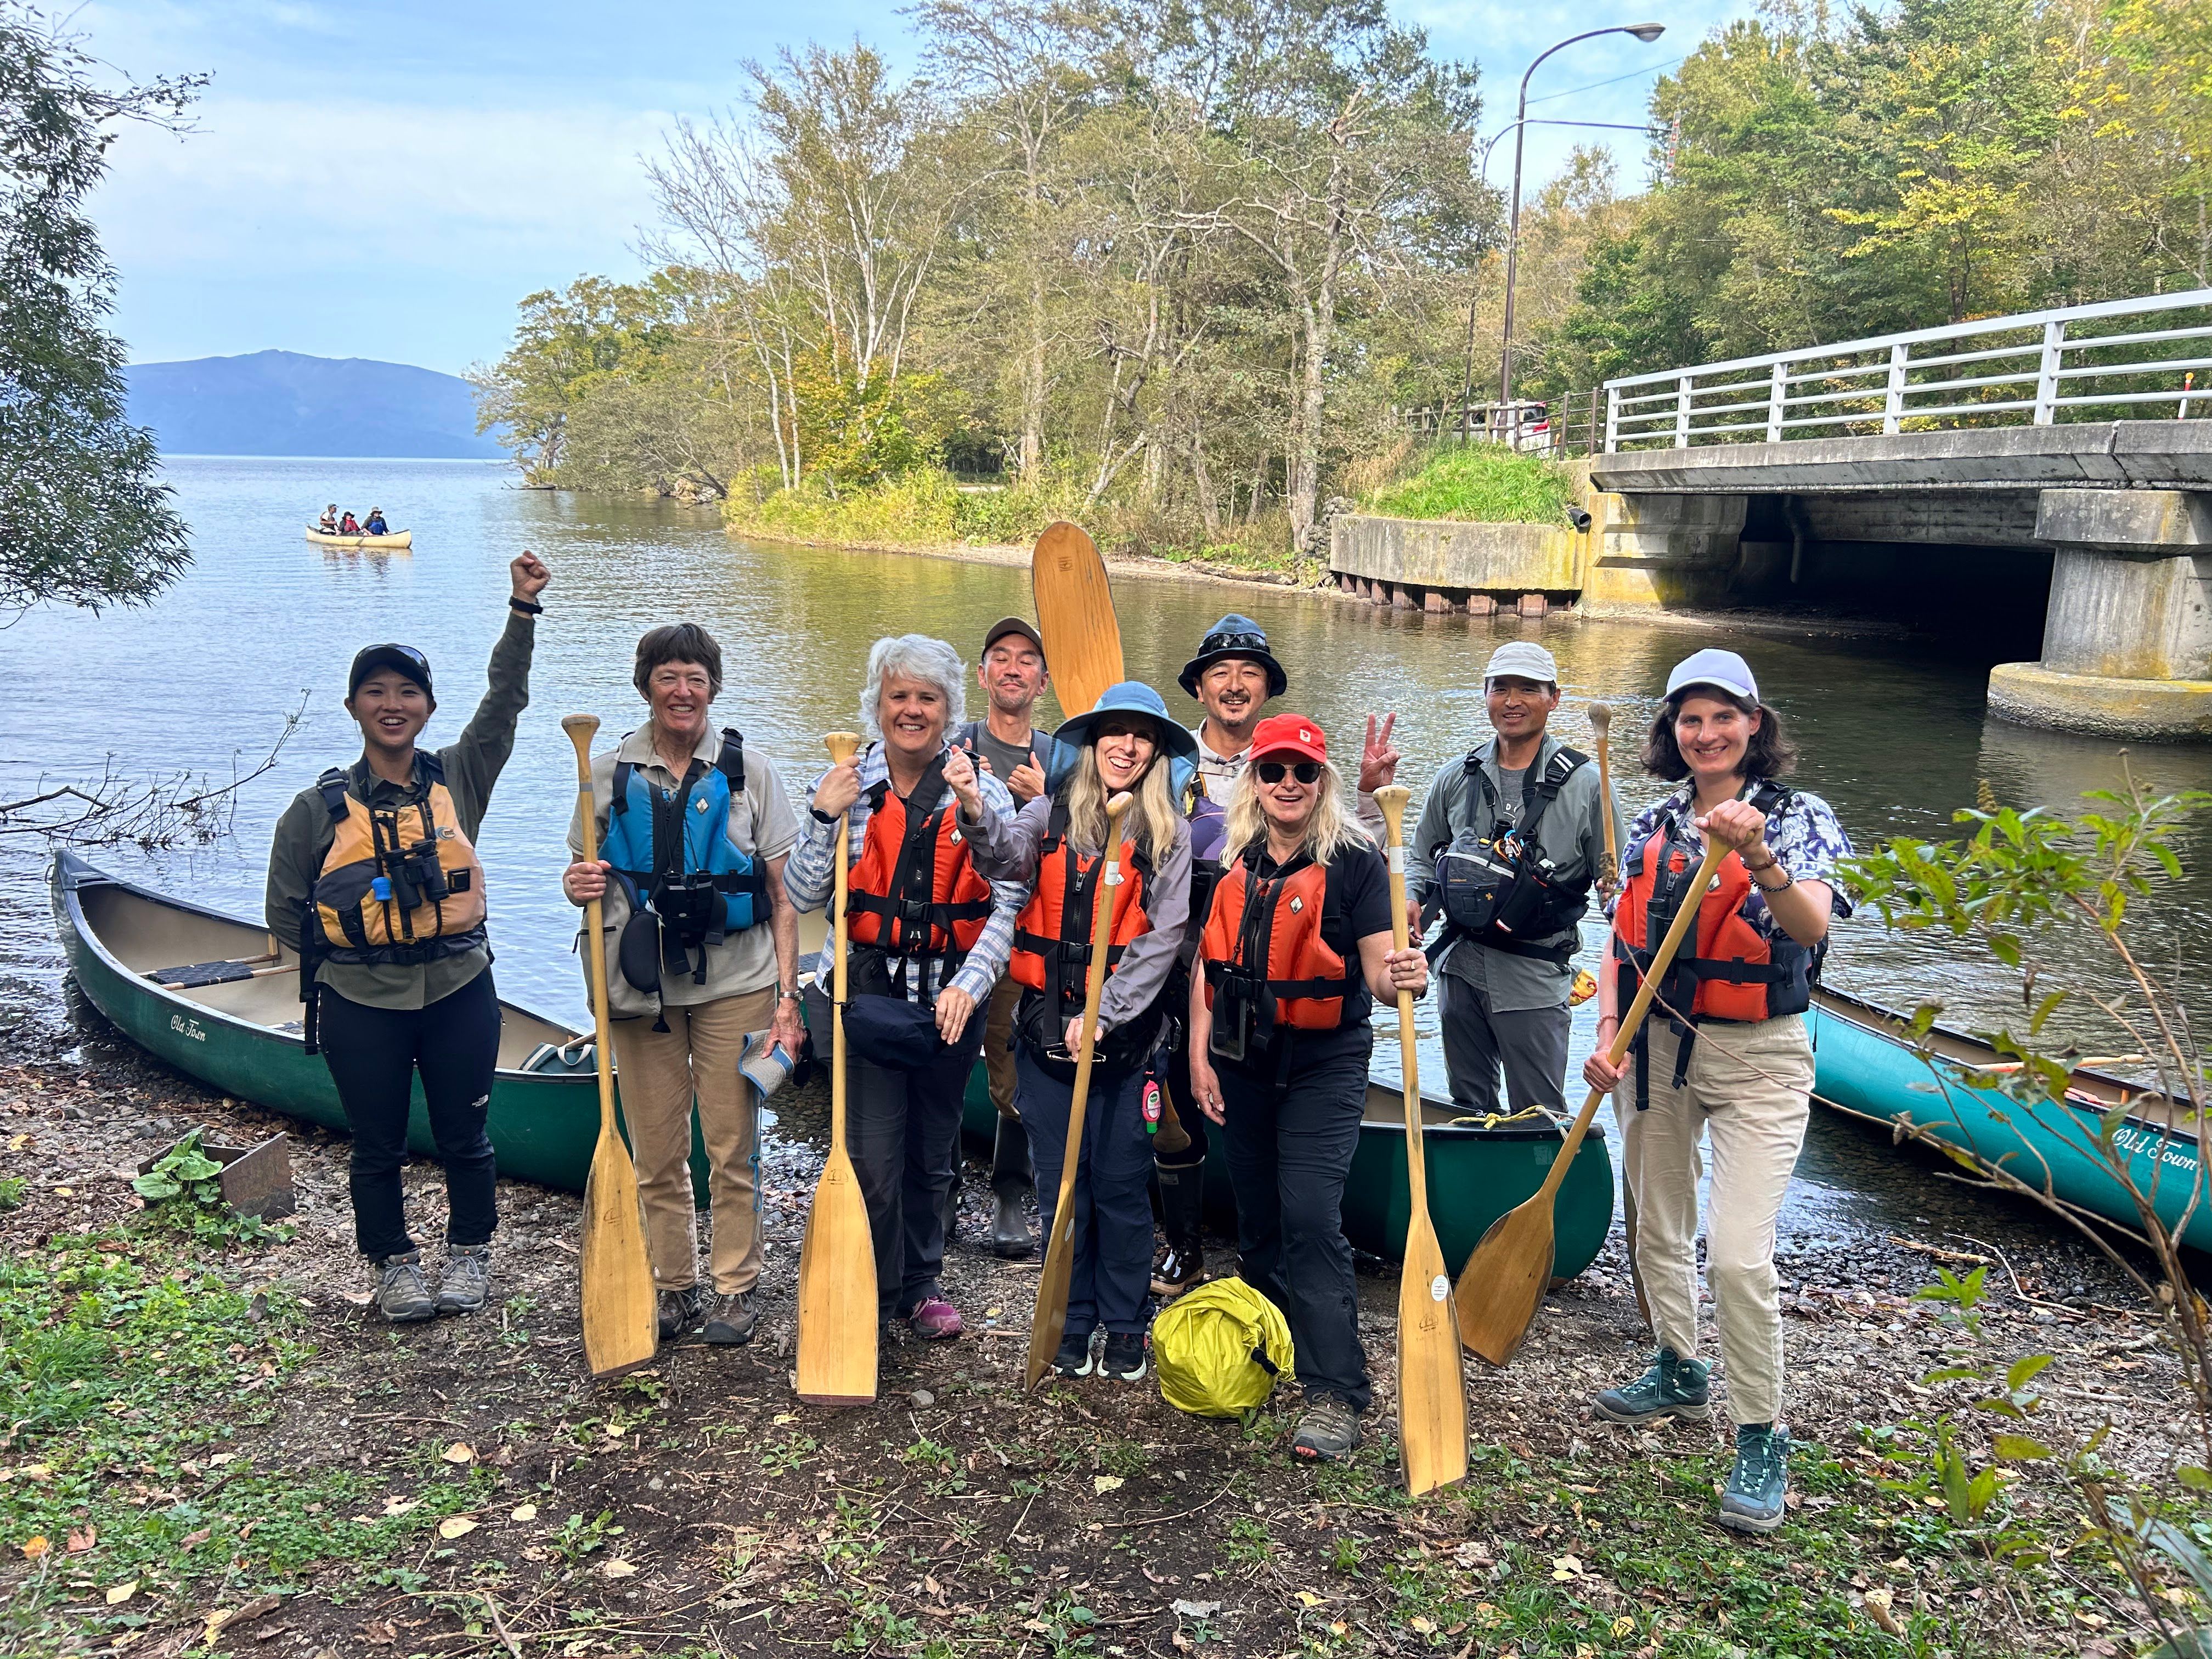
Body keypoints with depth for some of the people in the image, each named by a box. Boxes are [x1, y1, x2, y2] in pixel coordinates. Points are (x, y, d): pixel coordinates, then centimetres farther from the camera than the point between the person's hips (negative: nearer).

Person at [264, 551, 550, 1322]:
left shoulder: (459, 777, -1)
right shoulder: (321, 807, -4)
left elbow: (505, 699, -12)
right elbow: (286, 911, 4)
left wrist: (524, 610, -20)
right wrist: (345, 955, 0)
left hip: (459, 992, 1)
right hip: (361, 1005, 0)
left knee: (464, 1135, 13)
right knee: (377, 1145, 13)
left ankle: (470, 1253, 34)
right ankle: (394, 1264, 33)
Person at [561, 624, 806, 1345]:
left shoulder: (748, 770, 1)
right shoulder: (610, 772, 5)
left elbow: (782, 895, 0)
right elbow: (583, 874, 16)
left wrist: (787, 995, -6)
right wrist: (578, 886, -10)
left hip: (733, 983, -2)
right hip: (642, 985, 2)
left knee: (732, 1148, 4)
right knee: (657, 1153, 8)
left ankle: (736, 1286, 19)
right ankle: (674, 1287, 23)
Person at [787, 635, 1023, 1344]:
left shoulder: (983, 791, -1)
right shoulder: (844, 785, 0)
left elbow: (1010, 903, -4)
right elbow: (804, 896, -2)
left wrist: (969, 984, -15)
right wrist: (823, 819, -15)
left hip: (952, 998, 1)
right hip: (866, 992, -1)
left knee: (932, 1153, 15)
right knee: (873, 1156, -3)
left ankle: (922, 1284, 34)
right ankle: (872, 1294, 17)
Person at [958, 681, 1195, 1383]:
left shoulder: (1168, 833, -1)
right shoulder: (1052, 813, 3)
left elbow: (1161, 938, -6)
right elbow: (1006, 858, -17)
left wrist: (1102, 1017, -13)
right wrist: (977, 814, -38)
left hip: (1123, 1031, -1)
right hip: (1046, 1026, 2)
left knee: (1121, 1184, 5)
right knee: (1062, 1181, 9)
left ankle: (1124, 1324, 22)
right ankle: (1074, 1320, 24)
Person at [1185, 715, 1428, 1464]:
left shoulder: (1354, 861, -9)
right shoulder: (1231, 860, 4)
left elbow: (1378, 971, -13)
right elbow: (1208, 964, 9)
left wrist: (1406, 977, -36)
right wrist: (1200, 1056, 4)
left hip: (1323, 1065, -5)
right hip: (1241, 1065, 5)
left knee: (1311, 1218, -13)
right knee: (1256, 1218, 14)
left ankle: (1335, 1395, -6)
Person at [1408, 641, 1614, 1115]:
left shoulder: (1585, 785, -6)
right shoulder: (1458, 779, 5)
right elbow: (1421, 856, 19)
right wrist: (1410, 901, -1)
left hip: (1535, 978, -4)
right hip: (1461, 968, 4)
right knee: (1468, 1106, 18)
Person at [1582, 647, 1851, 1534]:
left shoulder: (1801, 818, -7)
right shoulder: (1653, 826, 6)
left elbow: (1811, 928, -24)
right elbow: (1622, 936, 9)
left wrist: (1759, 858, -42)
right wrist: (1608, 1035, -3)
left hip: (1756, 1058, -5)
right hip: (1657, 1045, 5)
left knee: (1739, 1255, -12)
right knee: (1659, 1228, 16)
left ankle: (1761, 1440, 5)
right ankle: (1678, 1372, 39)